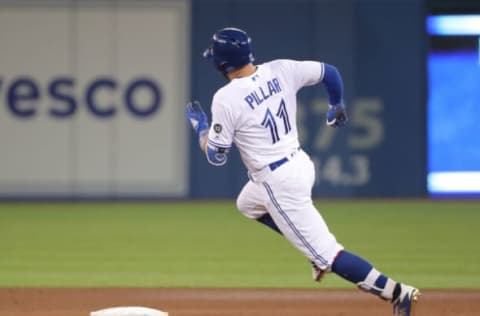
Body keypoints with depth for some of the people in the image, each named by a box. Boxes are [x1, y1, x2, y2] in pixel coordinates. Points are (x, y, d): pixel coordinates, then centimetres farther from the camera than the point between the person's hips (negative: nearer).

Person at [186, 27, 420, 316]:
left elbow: (216, 156, -10)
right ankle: (319, 252, 25)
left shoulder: (226, 99, -17)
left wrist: (200, 126, 10)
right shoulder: (280, 70, -1)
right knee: (247, 204, 34)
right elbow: (330, 72, 9)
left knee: (326, 252, -3)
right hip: (302, 164, 8)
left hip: (279, 182, -8)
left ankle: (397, 292, -12)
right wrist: (337, 105, 28)